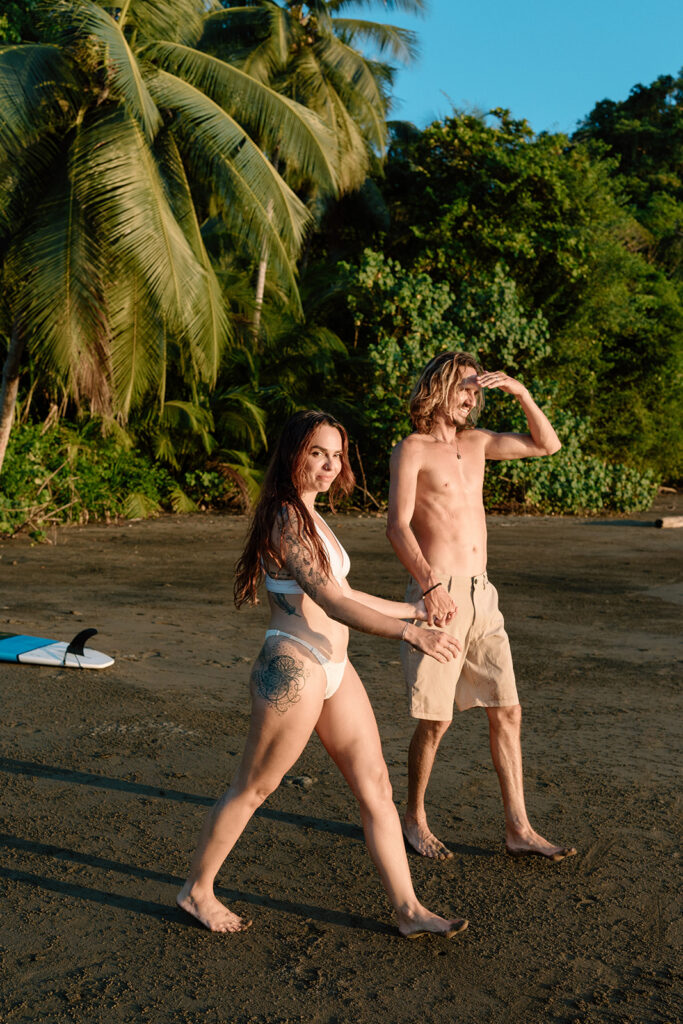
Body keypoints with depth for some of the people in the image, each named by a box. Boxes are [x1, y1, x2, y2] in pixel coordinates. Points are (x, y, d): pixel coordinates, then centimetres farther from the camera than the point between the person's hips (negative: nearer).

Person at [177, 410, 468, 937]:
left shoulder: (307, 515, 13)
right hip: (294, 668, -9)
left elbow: (340, 594, 21)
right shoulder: (286, 520, -17)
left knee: (376, 786, 9)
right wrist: (413, 634, -30)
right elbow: (332, 603, -25)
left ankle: (409, 909, 19)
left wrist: (413, 609, 28)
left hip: (334, 668, 9)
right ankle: (197, 890, 28)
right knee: (251, 789, 8)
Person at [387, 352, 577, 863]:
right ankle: (415, 820, 22)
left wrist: (521, 392, 5)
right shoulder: (412, 450, -5)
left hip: (482, 596, 7)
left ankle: (519, 829, 16)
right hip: (438, 596, -7)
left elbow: (547, 444, 18)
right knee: (436, 720, 1)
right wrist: (431, 585, -26)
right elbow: (398, 527, -15)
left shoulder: (476, 442, 15)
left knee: (507, 711, 6)